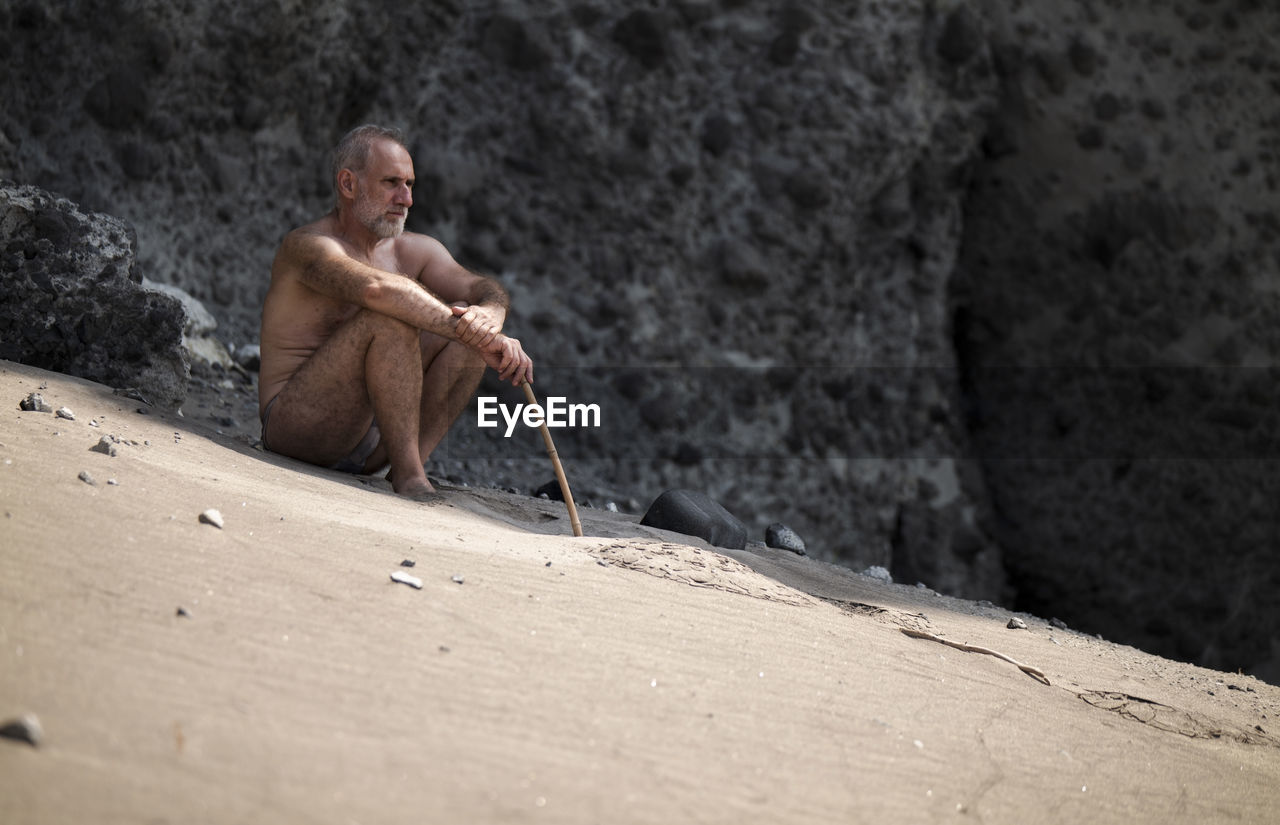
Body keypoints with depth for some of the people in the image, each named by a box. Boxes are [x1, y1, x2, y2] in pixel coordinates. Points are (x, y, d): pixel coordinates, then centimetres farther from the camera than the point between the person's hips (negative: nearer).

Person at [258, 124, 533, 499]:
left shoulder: (413, 250, 10)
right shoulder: (307, 246, -15)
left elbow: (485, 289, -2)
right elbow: (376, 287, -34)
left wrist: (488, 315, -28)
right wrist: (478, 338, -37)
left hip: (367, 440, 7)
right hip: (292, 424, -7)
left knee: (469, 319, -5)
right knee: (390, 317, -28)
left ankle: (415, 460, -16)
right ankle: (408, 476, -28)